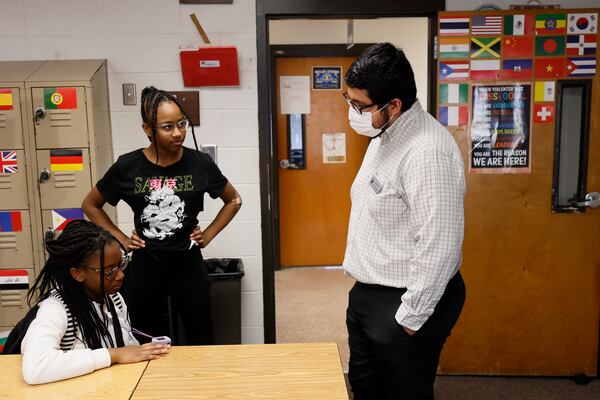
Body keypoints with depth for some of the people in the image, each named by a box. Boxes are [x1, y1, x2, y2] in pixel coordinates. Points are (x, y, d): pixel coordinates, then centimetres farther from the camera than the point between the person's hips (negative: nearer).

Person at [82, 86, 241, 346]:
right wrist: (120, 239, 1)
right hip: (145, 266, 0)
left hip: (188, 265, 0)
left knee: (201, 342, 9)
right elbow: (91, 205, 9)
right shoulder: (128, 166, -7)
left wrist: (208, 234, 1)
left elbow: (234, 200, 10)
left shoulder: (200, 163, -7)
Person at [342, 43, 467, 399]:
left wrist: (410, 318, -19)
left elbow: (437, 247, -27)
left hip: (404, 302, -9)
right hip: (368, 291, 10)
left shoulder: (427, 153, -26)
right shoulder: (384, 134, 7)